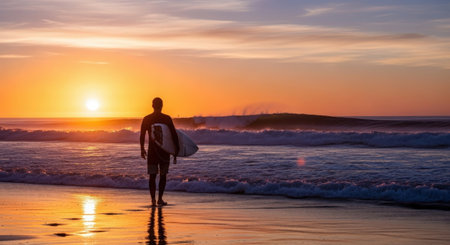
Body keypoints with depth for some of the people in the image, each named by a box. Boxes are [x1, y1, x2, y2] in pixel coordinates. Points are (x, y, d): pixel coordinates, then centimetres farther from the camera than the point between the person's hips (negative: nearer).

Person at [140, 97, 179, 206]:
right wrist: (176, 150, 2)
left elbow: (142, 135, 4)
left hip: (152, 150, 1)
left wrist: (142, 149, 16)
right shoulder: (167, 119, -5)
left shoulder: (146, 119, 0)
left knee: (152, 175, 5)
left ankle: (153, 199, -6)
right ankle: (160, 199, 8)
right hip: (164, 150, -1)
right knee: (163, 175, 11)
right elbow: (174, 135, -6)